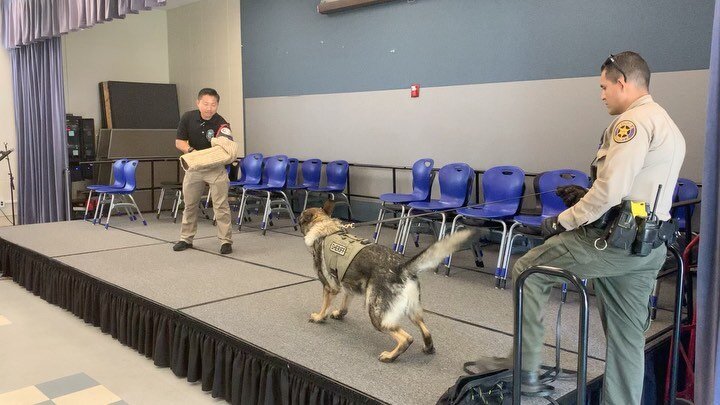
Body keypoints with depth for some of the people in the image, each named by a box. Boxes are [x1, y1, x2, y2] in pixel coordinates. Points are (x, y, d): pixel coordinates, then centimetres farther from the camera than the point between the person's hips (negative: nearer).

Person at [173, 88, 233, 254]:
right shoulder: (188, 117, -10)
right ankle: (186, 238, 26)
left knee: (221, 205, -7)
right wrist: (190, 150, -26)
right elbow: (179, 142, -6)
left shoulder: (221, 124, -19)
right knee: (190, 205, 13)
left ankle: (226, 240, 0)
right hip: (193, 166, 3)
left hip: (215, 167, -3)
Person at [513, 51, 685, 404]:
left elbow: (609, 191, -21)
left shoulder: (633, 121, -13)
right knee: (628, 336, 15)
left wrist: (562, 221, -9)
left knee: (527, 270, 2)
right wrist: (585, 196, 15)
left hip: (614, 242, -10)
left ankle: (526, 369, 6)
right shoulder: (669, 126, 19)